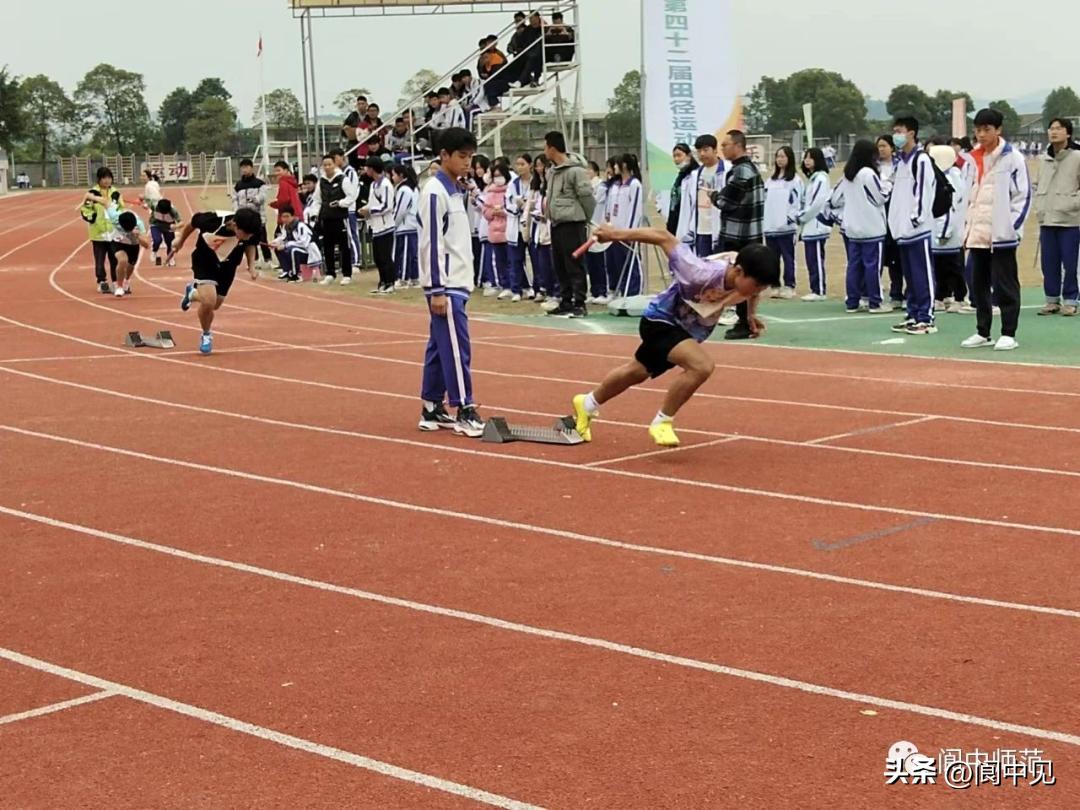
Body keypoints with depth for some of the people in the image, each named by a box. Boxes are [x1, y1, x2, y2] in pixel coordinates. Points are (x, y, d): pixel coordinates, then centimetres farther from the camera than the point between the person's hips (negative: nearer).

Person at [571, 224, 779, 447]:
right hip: (661, 321, -8)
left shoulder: (748, 277, -24)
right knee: (702, 365, -31)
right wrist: (617, 234, -26)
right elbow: (664, 238, -33)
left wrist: (751, 313, -6)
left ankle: (588, 404, 53)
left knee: (638, 372, 28)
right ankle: (662, 422, -10)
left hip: (689, 330, 8)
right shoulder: (703, 274, -41)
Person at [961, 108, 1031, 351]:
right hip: (978, 234, 7)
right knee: (978, 285, 10)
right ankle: (983, 333, 19)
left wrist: (1012, 226, -12)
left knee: (1005, 285, -3)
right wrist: (969, 227, 14)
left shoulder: (1012, 158, -6)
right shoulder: (974, 159, 13)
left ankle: (1008, 334, 3)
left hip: (1002, 234, -6)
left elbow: (1023, 195, -6)